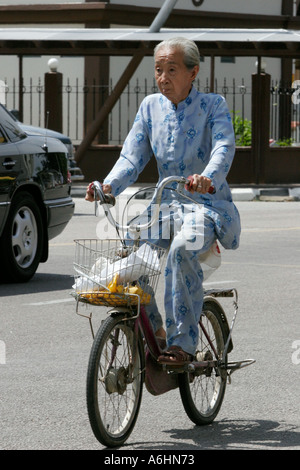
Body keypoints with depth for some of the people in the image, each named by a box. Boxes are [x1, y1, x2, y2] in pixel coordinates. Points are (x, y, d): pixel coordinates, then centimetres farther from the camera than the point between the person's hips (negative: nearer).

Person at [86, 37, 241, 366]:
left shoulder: (213, 105, -3)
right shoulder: (150, 107, 9)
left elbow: (224, 148, -21)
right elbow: (132, 156, 3)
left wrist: (208, 177, -43)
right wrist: (108, 186, -18)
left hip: (208, 206, -5)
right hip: (165, 205, 5)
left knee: (182, 249, -36)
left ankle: (182, 342, -29)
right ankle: (150, 332, 0)